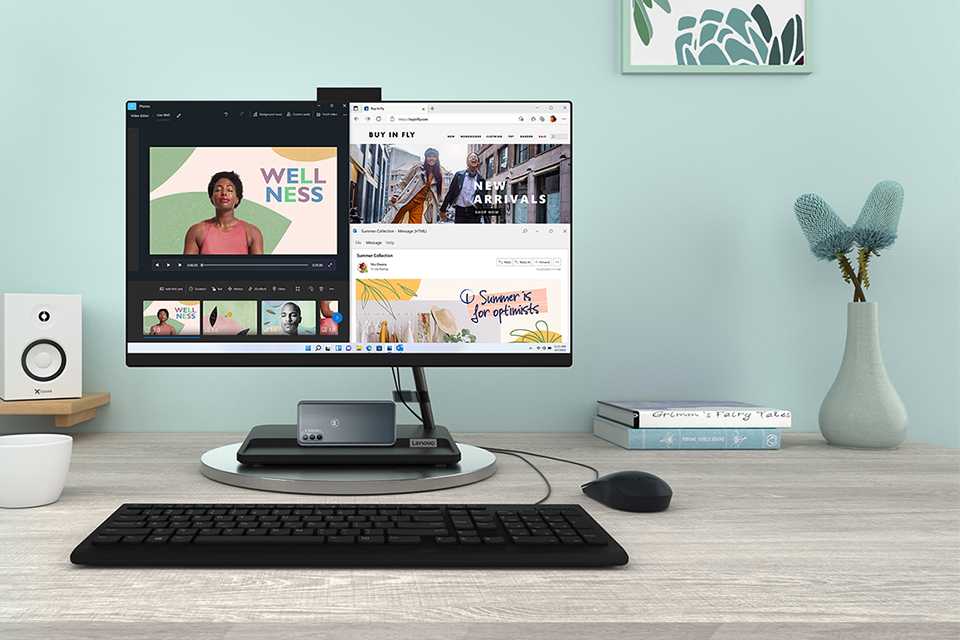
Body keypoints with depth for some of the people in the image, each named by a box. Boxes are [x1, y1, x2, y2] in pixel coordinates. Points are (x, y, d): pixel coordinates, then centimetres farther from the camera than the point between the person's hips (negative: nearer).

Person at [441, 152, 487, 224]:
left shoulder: (480, 179, 6)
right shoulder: (459, 175, 6)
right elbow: (450, 192, 7)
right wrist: (443, 209, 5)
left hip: (473, 211, 0)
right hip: (460, 210, 0)